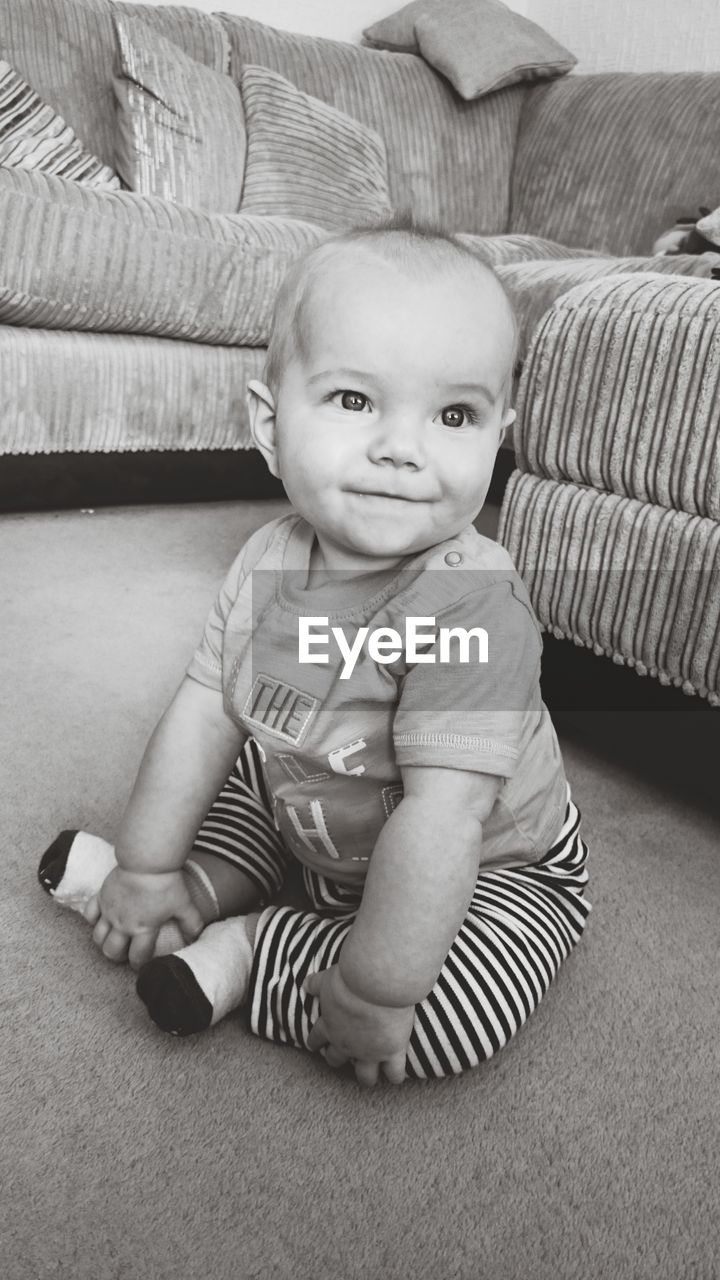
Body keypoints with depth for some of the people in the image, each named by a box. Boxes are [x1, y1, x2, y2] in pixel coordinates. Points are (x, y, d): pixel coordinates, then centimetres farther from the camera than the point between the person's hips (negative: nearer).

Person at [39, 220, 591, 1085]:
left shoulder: (473, 604, -36)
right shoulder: (270, 561, -15)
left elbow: (442, 818, -36)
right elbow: (206, 712, -8)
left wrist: (375, 990, -31)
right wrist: (148, 868, -3)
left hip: (493, 871, -5)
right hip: (318, 831, 6)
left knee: (459, 1011, -28)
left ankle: (250, 953, -11)